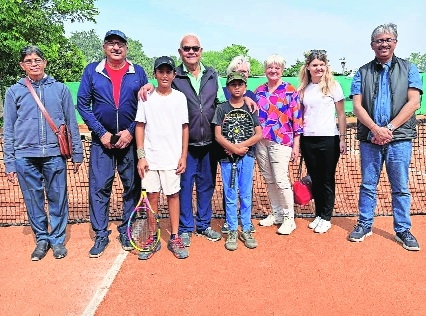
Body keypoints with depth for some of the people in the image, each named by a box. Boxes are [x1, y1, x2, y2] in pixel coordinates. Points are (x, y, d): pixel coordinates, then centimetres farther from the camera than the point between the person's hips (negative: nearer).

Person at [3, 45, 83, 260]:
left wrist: (77, 153, 5)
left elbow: (71, 123, 8)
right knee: (33, 200, 8)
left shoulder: (60, 89, 6)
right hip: (25, 156, 1)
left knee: (58, 199, 5)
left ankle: (58, 239, 20)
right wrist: (9, 163, 5)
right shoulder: (14, 92, 8)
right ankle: (41, 239, 24)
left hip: (55, 154, -1)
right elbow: (8, 130, 8)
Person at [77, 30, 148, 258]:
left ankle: (127, 231, 21)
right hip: (102, 140, 0)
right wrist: (101, 133, -8)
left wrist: (131, 131, -9)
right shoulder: (92, 71, 4)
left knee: (132, 187, 6)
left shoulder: (138, 72, 4)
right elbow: (82, 104, 1)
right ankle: (101, 235, 13)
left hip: (130, 139, 1)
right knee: (99, 187, 0)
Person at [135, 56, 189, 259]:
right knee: (152, 196, 5)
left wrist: (183, 156, -1)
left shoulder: (179, 97, 3)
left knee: (173, 195, 5)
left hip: (173, 157, 0)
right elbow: (140, 127, 3)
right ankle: (153, 239, 18)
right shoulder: (146, 97, 3)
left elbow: (184, 128, 4)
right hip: (150, 157, 1)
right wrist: (141, 156, -4)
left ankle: (174, 238, 16)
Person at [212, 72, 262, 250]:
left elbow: (259, 134, 0)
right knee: (230, 196, 4)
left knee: (246, 195, 7)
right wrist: (235, 149, -14)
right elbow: (218, 136, -4)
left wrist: (241, 146, -12)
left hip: (247, 157, 1)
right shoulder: (222, 109, 4)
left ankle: (246, 230, 19)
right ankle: (232, 232, 15)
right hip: (227, 157, -1)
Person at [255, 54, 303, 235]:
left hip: (281, 141, -5)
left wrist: (296, 144, -8)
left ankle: (289, 218, 9)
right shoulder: (259, 90, 11)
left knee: (281, 180, -6)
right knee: (269, 180, 10)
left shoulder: (290, 91, -2)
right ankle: (276, 213, 25)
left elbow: (297, 118, -4)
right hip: (261, 141, 5)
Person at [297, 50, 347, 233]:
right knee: (315, 179, 12)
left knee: (327, 179, 4)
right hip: (308, 140, 4)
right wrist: (297, 139, 7)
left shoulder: (333, 86, -1)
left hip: (329, 139, -3)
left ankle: (326, 218, 16)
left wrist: (342, 139, -4)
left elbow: (341, 114, 0)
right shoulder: (303, 89, 8)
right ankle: (319, 214, 25)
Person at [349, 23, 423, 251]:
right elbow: (357, 106, -1)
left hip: (399, 138, -1)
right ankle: (365, 224, 22)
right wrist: (375, 129, -15)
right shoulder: (363, 72, 8)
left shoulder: (408, 69, 7)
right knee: (368, 185, 9)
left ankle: (403, 230, 19)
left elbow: (413, 103, -4)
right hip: (369, 138, 1)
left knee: (400, 187, 6)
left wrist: (389, 128, -14)